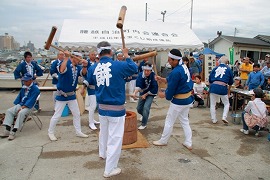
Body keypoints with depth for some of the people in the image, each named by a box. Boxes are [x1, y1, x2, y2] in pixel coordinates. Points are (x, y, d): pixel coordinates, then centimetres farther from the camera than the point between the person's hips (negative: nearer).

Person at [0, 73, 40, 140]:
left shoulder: (35, 89, -11)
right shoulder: (24, 88, 13)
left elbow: (31, 100, -18)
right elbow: (19, 97, 22)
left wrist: (22, 108, -23)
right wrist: (15, 105, 10)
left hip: (29, 106, -8)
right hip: (20, 104, 8)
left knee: (21, 113, -34)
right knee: (9, 111, -9)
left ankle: (13, 132, -31)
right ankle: (7, 130, -13)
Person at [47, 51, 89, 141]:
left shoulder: (77, 67, 3)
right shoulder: (65, 63, -18)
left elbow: (83, 73, -7)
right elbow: (61, 70, -38)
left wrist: (85, 66, -25)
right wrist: (66, 57, -42)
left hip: (72, 95, 7)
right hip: (62, 95, -7)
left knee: (77, 114, 14)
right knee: (57, 115, 2)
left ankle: (78, 132, 28)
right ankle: (50, 132, 21)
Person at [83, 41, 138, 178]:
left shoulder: (93, 68, -4)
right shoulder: (119, 65, -16)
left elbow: (89, 82, 16)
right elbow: (134, 69, 3)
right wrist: (126, 56, 15)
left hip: (101, 108, 6)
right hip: (116, 109, -5)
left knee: (104, 132, 28)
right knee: (115, 138, 4)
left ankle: (103, 153, 53)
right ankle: (109, 169, 12)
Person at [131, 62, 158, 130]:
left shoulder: (153, 76, -24)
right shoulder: (140, 75, -17)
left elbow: (154, 88, -20)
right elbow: (138, 85, -27)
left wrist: (146, 94, -18)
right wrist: (135, 92, -46)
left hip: (150, 94, -4)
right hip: (142, 93, 4)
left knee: (146, 107, -22)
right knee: (139, 109, 10)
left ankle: (144, 124, -4)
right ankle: (145, 116, 45)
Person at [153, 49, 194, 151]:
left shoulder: (176, 72, -26)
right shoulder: (184, 67, 3)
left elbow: (171, 90, -18)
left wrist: (163, 95, 0)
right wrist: (162, 79, 6)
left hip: (179, 101, -9)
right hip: (188, 99, 9)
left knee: (169, 122, 9)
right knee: (185, 121, 20)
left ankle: (163, 141, 25)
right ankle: (188, 143, 25)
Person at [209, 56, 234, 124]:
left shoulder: (215, 68, 13)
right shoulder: (228, 69, 11)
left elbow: (210, 80, 16)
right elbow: (230, 82, 19)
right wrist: (228, 90, 33)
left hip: (213, 86, 1)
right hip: (223, 87, -1)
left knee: (212, 104, 13)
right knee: (226, 104, 18)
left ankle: (214, 119, 15)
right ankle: (224, 117, 3)